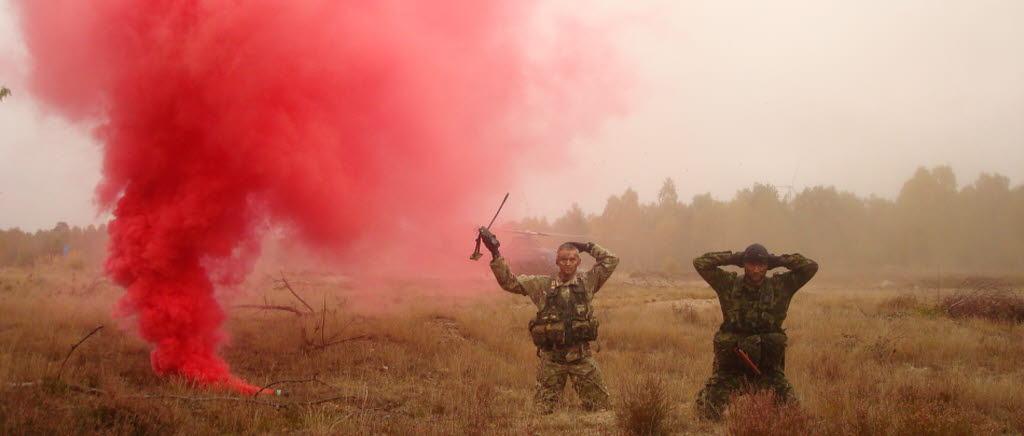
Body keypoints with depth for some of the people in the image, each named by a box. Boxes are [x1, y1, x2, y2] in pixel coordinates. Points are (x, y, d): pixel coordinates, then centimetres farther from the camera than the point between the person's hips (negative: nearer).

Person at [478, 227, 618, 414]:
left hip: (582, 356, 0)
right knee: (542, 412, 2)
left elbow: (611, 260, 10)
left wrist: (588, 247, 9)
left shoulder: (587, 282, 6)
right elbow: (509, 281, 2)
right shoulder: (542, 285, 4)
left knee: (600, 408, 5)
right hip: (551, 357, 0)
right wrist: (495, 254, -5)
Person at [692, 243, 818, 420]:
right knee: (707, 412, -10)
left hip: (767, 366, 1)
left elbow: (810, 267, -4)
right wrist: (733, 258, -4)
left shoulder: (780, 287, 1)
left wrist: (777, 260, -3)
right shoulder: (729, 284, -1)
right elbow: (700, 263, -5)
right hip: (731, 364, -1)